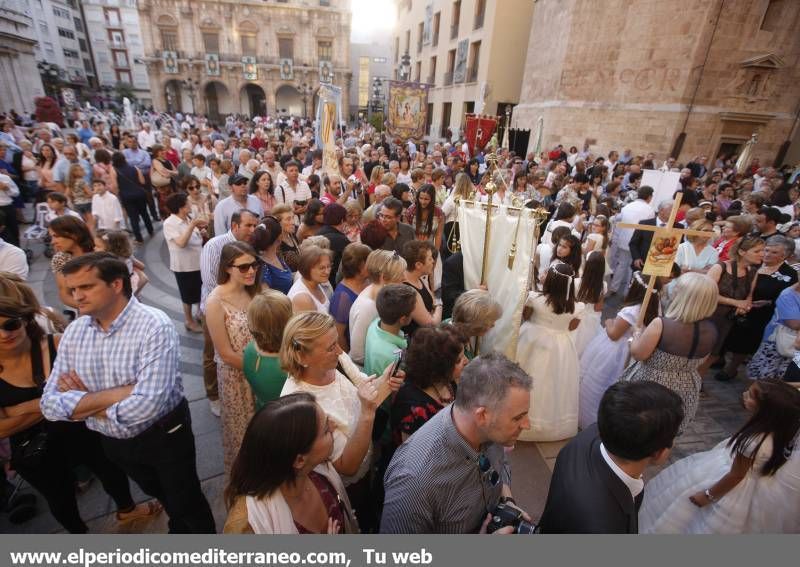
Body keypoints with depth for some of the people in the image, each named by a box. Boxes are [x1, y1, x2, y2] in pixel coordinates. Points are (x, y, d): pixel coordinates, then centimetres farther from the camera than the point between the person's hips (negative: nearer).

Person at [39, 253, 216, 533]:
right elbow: (50, 404, -11)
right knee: (159, 493, 30)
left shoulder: (155, 326, -28)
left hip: (164, 436, -6)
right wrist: (117, 394, -25)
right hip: (113, 442, 6)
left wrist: (85, 405, -17)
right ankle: (179, 529, 59)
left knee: (187, 504, 16)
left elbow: (147, 405, -34)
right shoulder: (74, 331, -7)